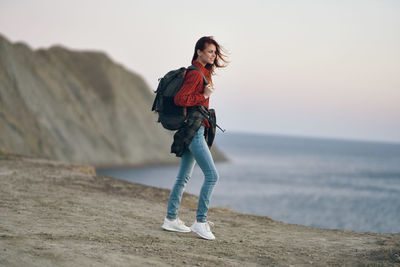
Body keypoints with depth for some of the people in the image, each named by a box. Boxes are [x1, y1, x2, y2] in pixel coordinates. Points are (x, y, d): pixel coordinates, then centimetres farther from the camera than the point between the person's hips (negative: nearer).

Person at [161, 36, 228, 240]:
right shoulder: (195, 74, -15)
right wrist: (204, 96, -18)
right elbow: (179, 99, -24)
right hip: (194, 129, -10)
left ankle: (171, 219, 20)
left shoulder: (202, 72, 16)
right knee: (212, 175, -11)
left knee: (184, 176, 14)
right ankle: (200, 221, -8)